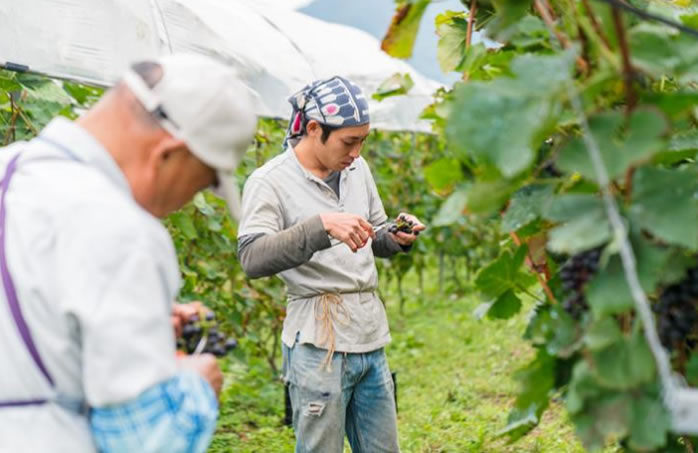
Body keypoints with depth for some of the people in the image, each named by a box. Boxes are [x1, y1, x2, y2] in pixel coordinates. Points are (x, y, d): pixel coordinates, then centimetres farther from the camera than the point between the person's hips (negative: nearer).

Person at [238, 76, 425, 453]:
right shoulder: (270, 181, -9)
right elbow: (252, 259, -23)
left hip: (371, 338, 7)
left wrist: (397, 238, -2)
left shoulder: (356, 168, 10)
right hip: (319, 343, -6)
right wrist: (322, 226, -34)